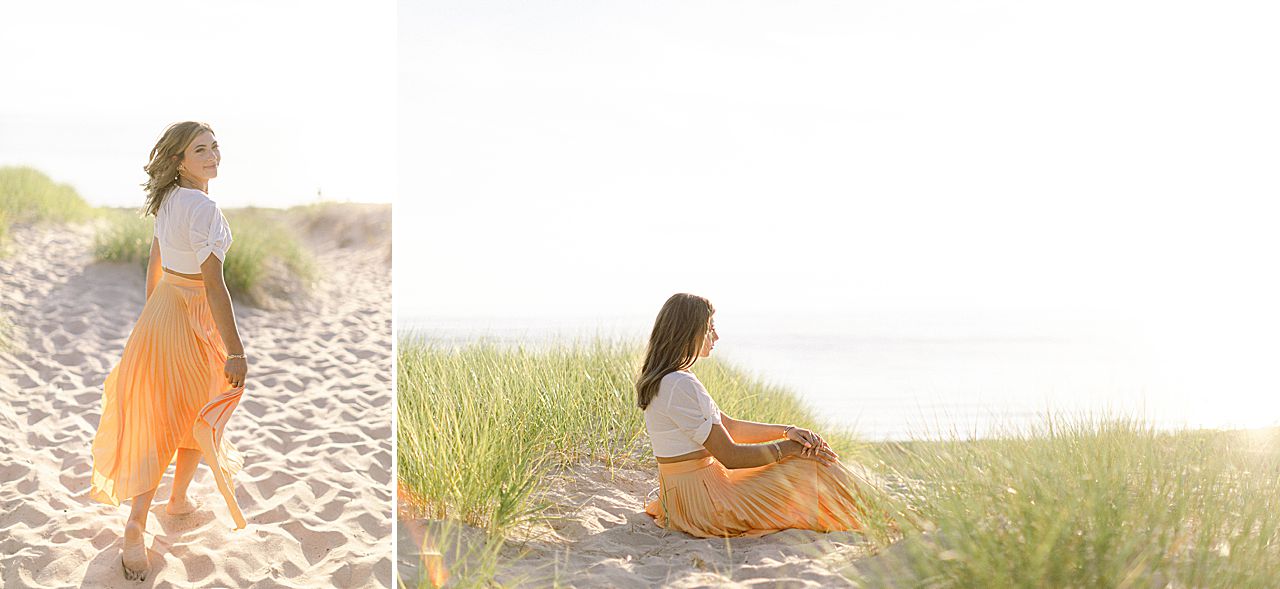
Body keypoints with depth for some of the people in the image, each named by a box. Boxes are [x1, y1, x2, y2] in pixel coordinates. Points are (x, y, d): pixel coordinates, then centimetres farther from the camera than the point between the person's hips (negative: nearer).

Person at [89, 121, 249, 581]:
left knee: (157, 420, 14)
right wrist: (236, 352, -24)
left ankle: (136, 525, 17)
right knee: (199, 416, 16)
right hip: (193, 319, -8)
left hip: (159, 311, 8)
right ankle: (179, 499, 34)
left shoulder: (168, 201, 4)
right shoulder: (204, 208, -23)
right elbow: (213, 284, -26)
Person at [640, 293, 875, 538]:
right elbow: (730, 456, -20)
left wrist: (787, 431, 1)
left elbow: (729, 427, 13)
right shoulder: (679, 385, -23)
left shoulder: (663, 380, 9)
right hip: (701, 502, -10)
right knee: (809, 465, -2)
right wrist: (788, 448, -8)